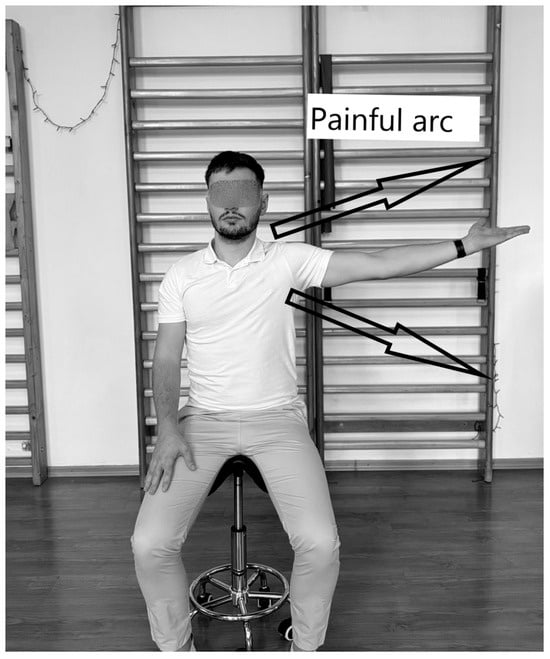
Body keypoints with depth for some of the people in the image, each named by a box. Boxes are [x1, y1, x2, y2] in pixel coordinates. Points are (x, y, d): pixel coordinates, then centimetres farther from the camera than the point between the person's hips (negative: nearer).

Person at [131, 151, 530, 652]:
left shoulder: (288, 259, 1)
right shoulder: (181, 276, 6)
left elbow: (377, 265, -4)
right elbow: (167, 357, 4)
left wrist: (464, 245, -8)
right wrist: (167, 428, -12)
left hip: (276, 417, -1)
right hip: (203, 419, 2)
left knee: (321, 544, -19)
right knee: (149, 544, -15)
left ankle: (305, 647, 14)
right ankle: (175, 647, 16)